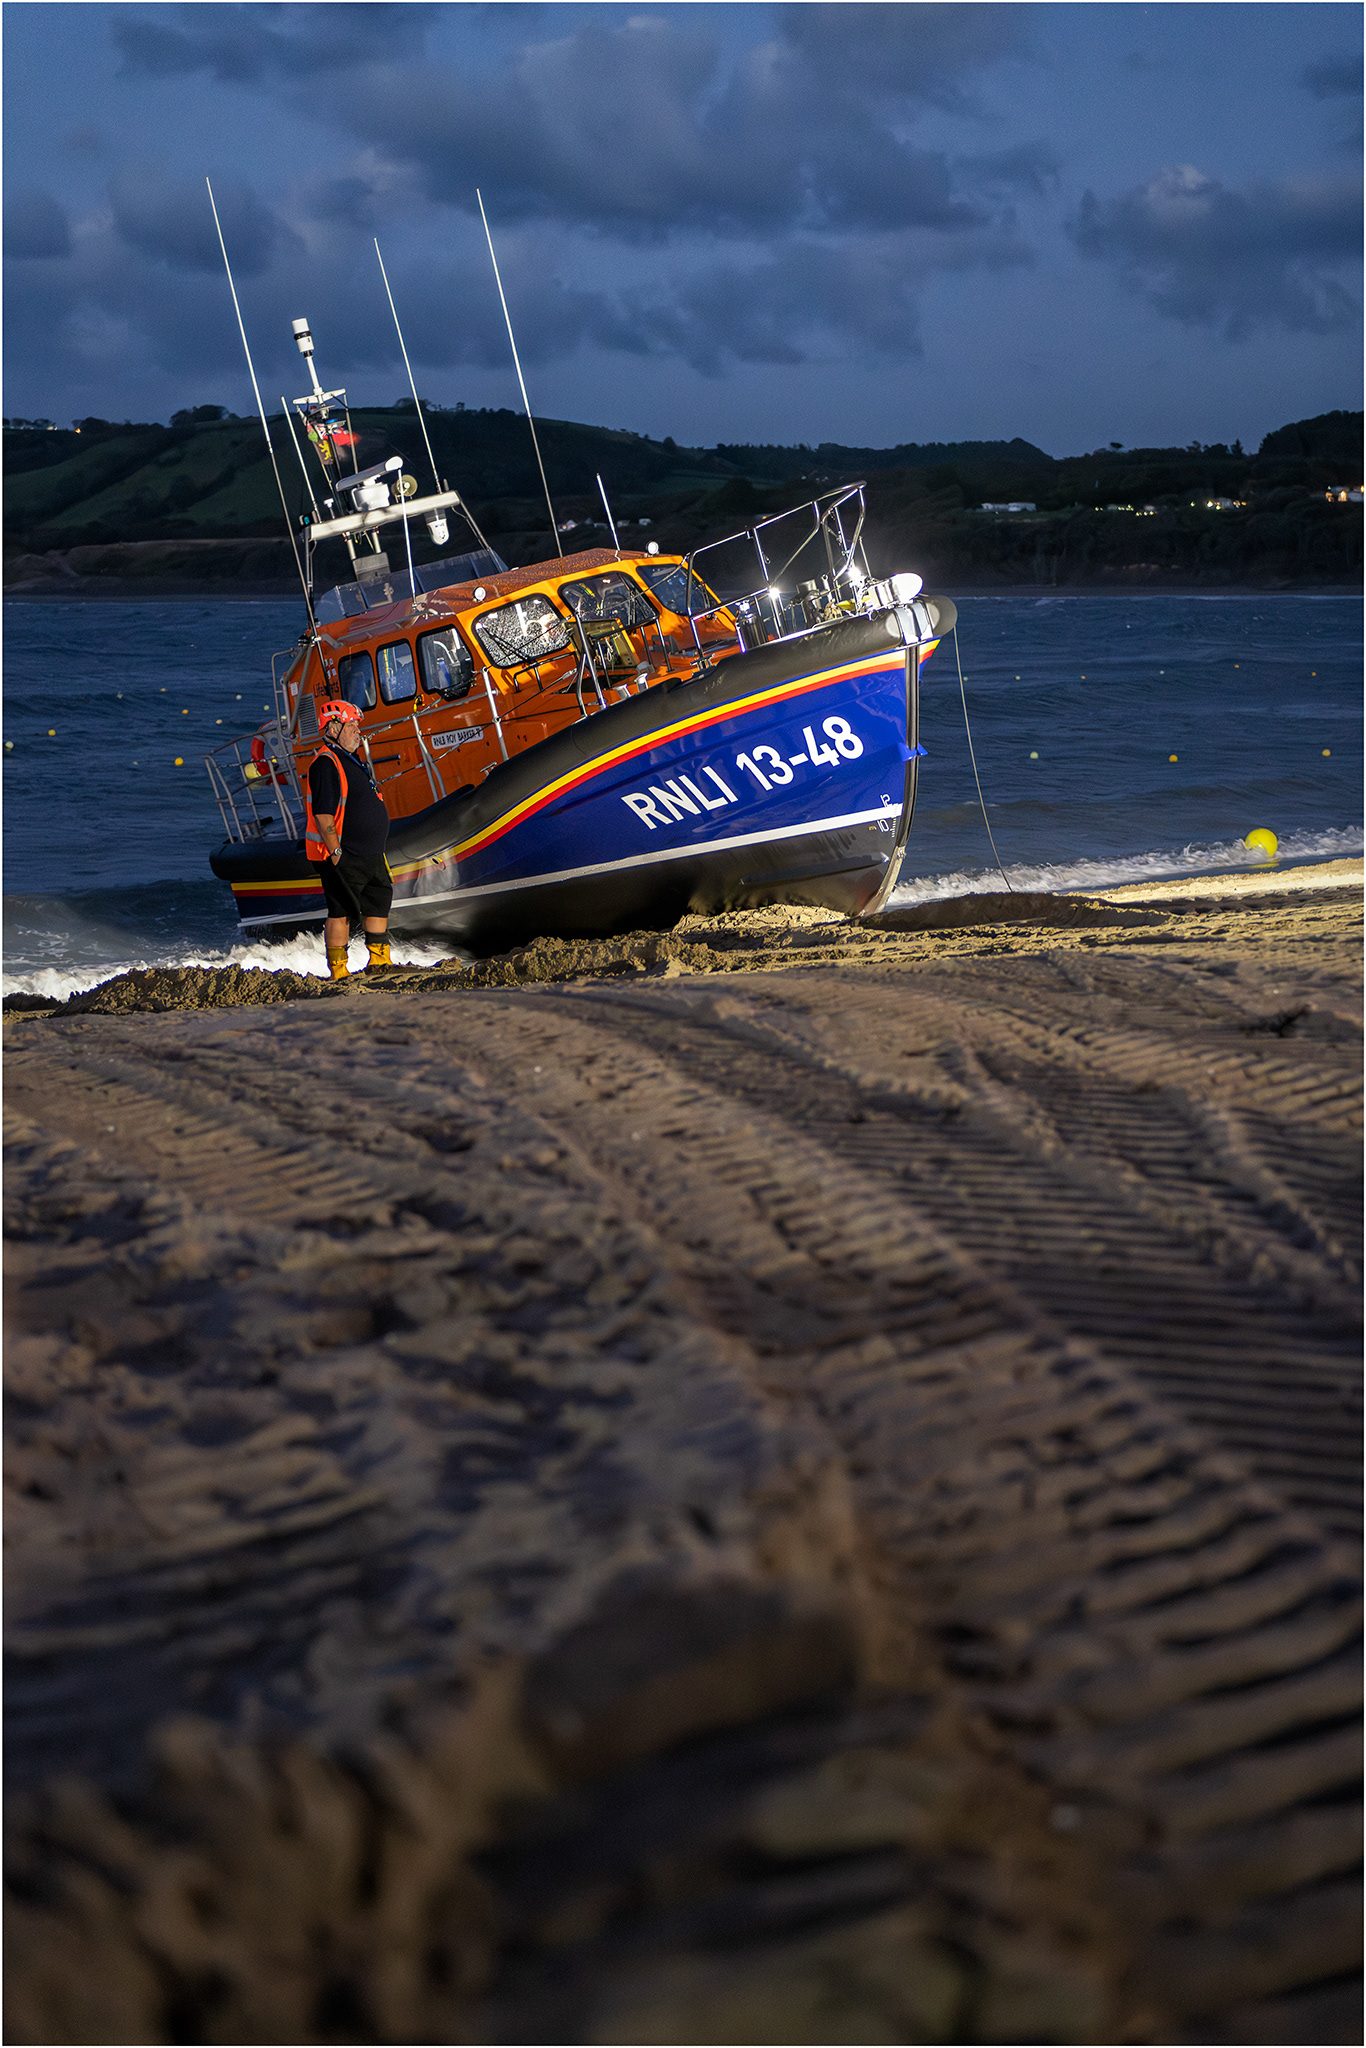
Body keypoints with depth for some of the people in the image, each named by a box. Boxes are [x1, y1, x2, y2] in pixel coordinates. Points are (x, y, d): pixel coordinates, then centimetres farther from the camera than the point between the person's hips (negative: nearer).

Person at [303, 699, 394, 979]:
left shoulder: (353, 760, 16)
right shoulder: (325, 763, -16)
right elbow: (323, 814, -21)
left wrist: (376, 849, 24)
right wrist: (336, 852, -23)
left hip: (369, 855, 10)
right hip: (342, 858, -10)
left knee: (379, 903, 15)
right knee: (340, 911, -3)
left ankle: (379, 962, 26)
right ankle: (338, 971, 4)